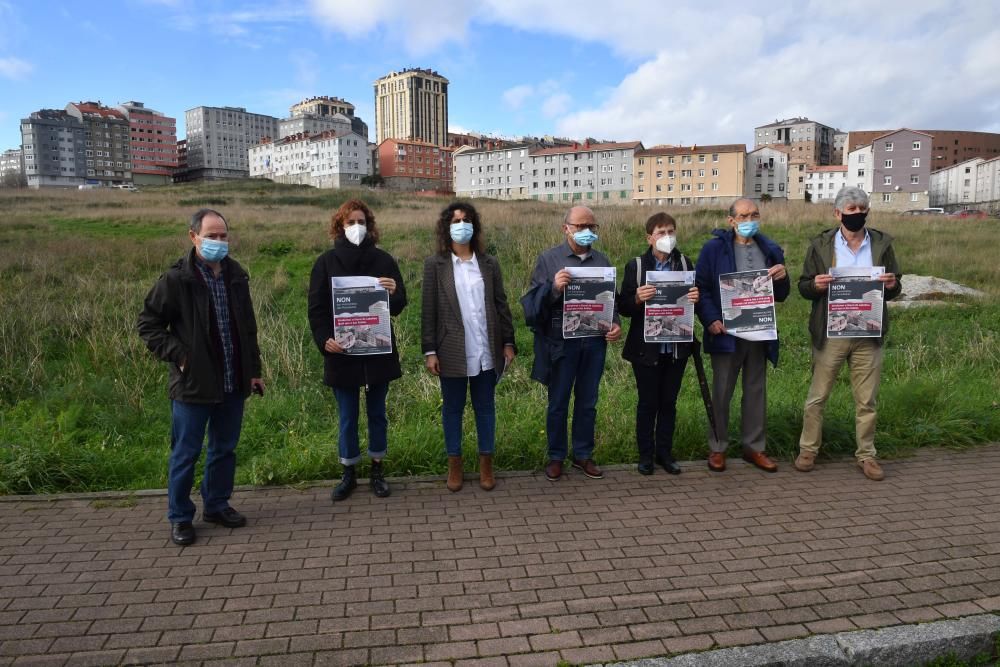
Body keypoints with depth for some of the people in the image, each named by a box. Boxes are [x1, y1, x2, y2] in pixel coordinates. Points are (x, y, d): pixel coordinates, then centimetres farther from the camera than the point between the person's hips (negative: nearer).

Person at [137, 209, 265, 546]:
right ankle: (180, 517, 22)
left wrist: (253, 370, 11)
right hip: (193, 384, -5)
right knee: (186, 453, 6)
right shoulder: (177, 279, -10)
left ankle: (216, 504, 33)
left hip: (233, 383, 5)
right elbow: (148, 324, -4)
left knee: (225, 448, 16)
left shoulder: (237, 276, 6)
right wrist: (177, 356, -12)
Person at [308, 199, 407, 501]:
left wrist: (393, 293, -22)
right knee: (347, 416, 8)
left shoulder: (383, 259, 1)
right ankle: (349, 474, 23)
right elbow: (316, 307, -2)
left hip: (378, 350, 1)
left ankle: (377, 470, 25)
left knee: (377, 413, 12)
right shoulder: (327, 262, -1)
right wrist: (324, 339, -17)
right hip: (341, 352, -1)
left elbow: (399, 304, 1)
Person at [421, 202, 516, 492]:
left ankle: (486, 464, 24)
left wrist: (508, 342, 3)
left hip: (486, 351, 2)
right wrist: (429, 351, -7)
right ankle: (454, 465, 24)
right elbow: (429, 311, -3)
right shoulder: (435, 264, -1)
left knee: (485, 407, 11)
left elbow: (501, 305, 7)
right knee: (452, 409, 10)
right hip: (452, 351, -2)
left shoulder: (489, 263, 6)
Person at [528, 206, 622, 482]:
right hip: (561, 342, -3)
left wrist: (616, 325, -2)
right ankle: (556, 457, 23)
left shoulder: (602, 260, 10)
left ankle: (583, 455, 28)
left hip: (594, 342, 3)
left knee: (588, 403, 13)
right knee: (558, 403, 9)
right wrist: (554, 287, -24)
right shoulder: (549, 259, -1)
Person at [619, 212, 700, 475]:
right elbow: (624, 307, -6)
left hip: (676, 347, 3)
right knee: (648, 403, 7)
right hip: (646, 348, -3)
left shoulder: (686, 264, 5)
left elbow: (695, 300, 9)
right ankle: (646, 454, 20)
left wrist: (695, 299, -13)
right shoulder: (636, 266, -4)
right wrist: (637, 298, -26)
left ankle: (665, 452, 25)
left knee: (669, 402, 12)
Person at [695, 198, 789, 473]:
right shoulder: (715, 248, -5)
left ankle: (754, 447, 25)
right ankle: (717, 448, 19)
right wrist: (711, 320, -19)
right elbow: (701, 288, -8)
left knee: (756, 391, 12)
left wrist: (782, 278, -9)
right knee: (721, 393, 6)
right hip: (726, 333, -4)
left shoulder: (770, 250, 9)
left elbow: (780, 296, 12)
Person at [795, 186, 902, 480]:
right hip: (830, 335, -2)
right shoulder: (820, 244, -2)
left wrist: (892, 285, -13)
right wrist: (816, 285, -21)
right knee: (817, 397, 7)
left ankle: (866, 455, 24)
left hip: (868, 335, 2)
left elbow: (894, 288, 10)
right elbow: (803, 286, 1)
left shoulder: (882, 243, 4)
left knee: (866, 400, 10)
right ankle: (808, 450, 20)